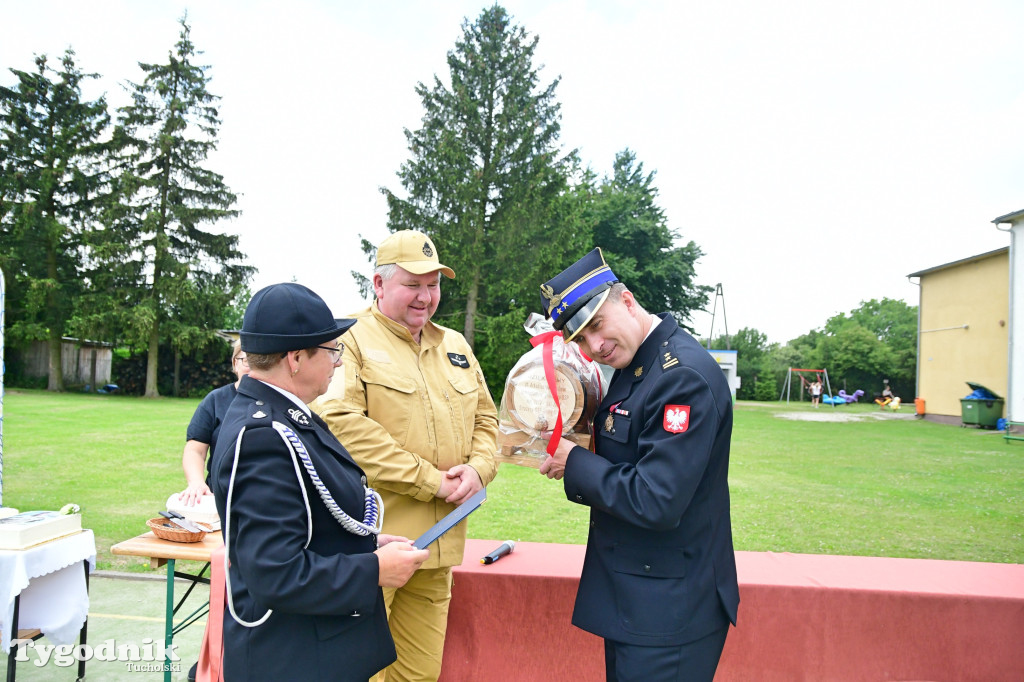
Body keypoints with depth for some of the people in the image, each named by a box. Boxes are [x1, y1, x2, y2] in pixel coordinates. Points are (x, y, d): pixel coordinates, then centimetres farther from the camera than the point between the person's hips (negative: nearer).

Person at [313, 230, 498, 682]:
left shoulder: (454, 346, 16)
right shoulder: (352, 340, -7)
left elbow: (485, 418, 21)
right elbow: (341, 423, -19)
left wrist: (478, 468, -2)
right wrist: (428, 481, -16)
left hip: (438, 544, 7)